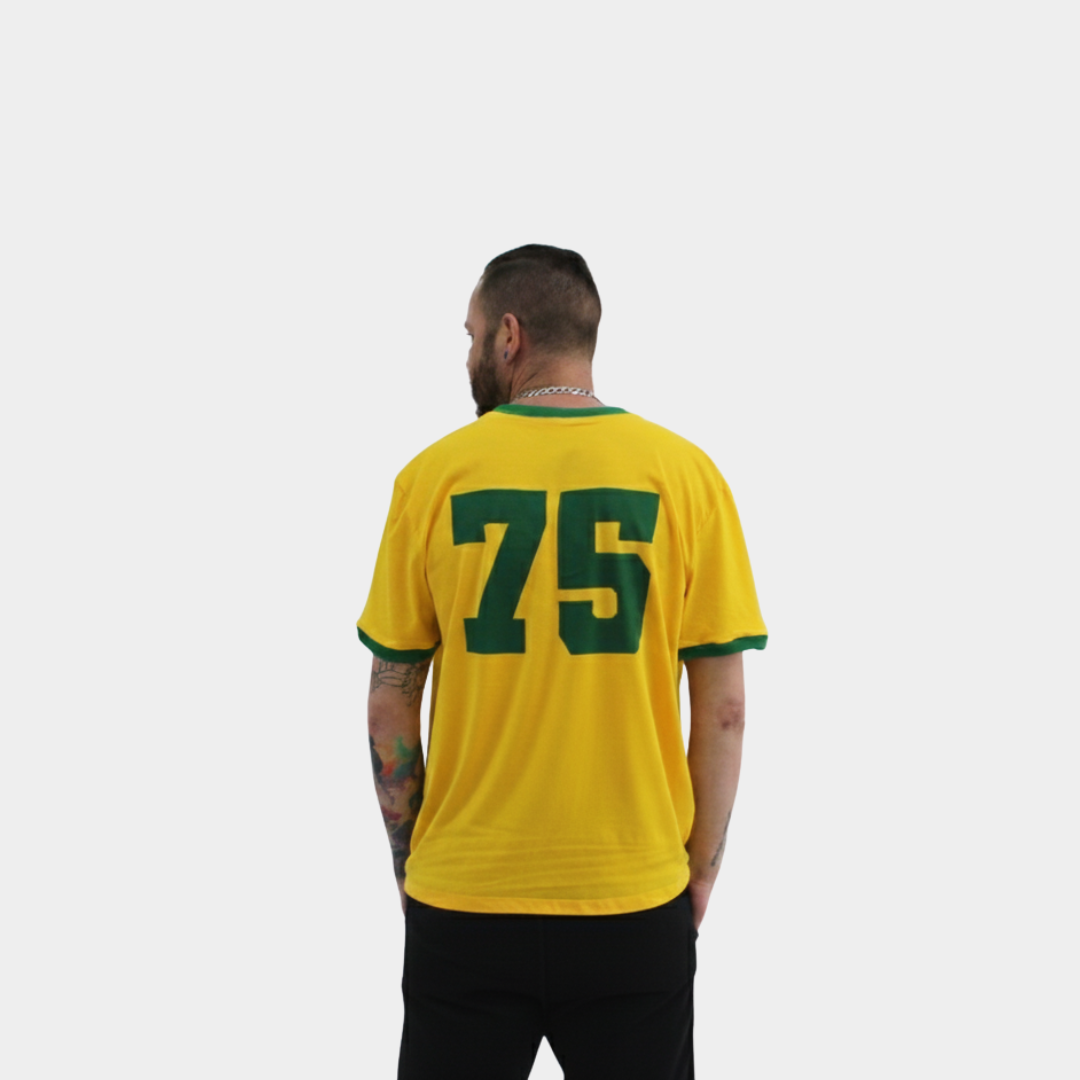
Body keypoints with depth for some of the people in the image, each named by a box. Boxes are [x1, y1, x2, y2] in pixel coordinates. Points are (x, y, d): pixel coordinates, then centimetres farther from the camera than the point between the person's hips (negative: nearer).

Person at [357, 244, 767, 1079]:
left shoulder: (435, 476, -4)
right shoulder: (684, 474, -4)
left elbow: (390, 705, 0)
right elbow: (723, 710, -4)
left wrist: (409, 859, 12)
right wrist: (701, 871, 7)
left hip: (463, 900, 0)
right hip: (635, 905, 0)